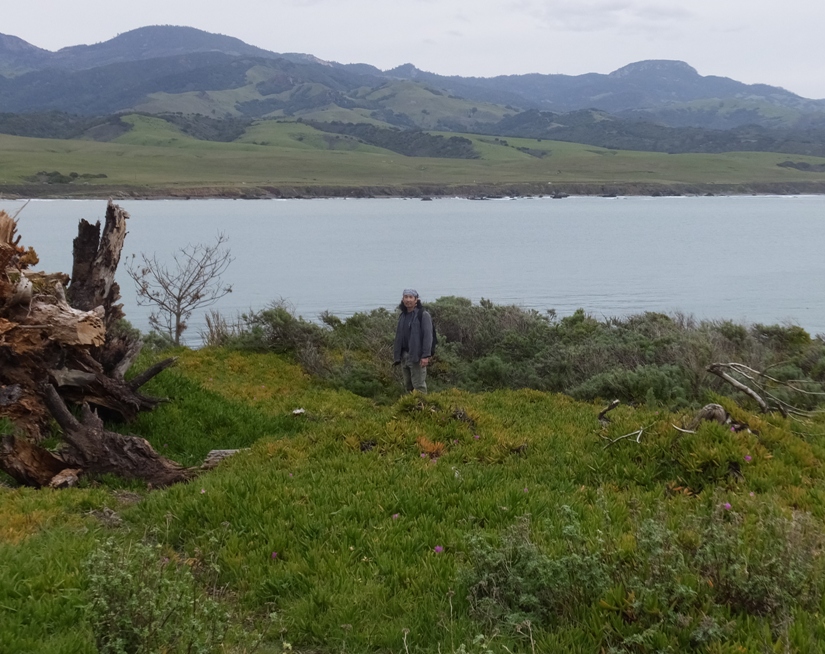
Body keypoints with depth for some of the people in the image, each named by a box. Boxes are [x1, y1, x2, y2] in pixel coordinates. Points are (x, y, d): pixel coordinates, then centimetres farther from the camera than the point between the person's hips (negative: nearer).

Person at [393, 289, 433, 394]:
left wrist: (426, 356, -20)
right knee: (408, 385, 12)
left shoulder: (423, 315, -6)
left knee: (419, 385, -8)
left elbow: (428, 335, -13)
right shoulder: (402, 316, 15)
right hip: (404, 356, 7)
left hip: (417, 356, -7)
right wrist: (396, 356, 15)